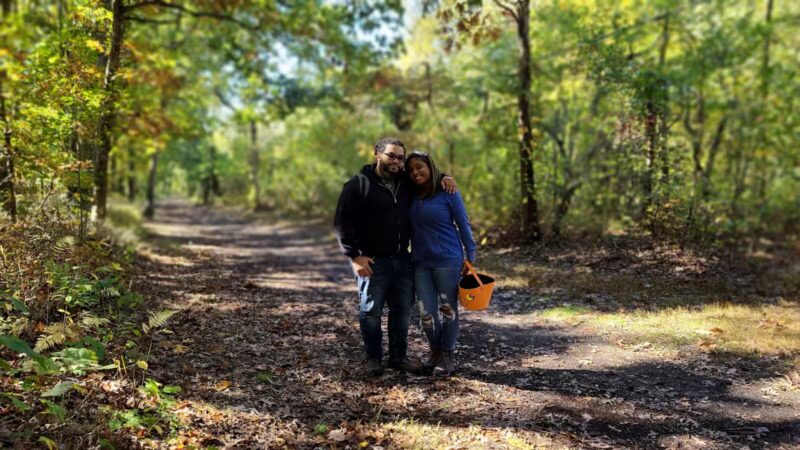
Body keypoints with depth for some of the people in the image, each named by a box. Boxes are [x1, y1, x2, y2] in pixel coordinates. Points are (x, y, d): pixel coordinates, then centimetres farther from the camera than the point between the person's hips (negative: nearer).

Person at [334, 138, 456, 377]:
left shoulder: (406, 183, 9)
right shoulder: (358, 185, -7)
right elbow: (342, 223, -9)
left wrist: (443, 178, 3)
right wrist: (354, 256, -15)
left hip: (403, 259, 5)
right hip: (372, 261, -5)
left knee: (403, 310, 10)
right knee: (371, 311, 2)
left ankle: (398, 357, 23)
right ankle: (373, 359, 17)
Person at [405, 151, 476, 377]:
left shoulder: (448, 193, -7)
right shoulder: (412, 196, 6)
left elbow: (463, 224, -3)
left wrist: (470, 255, -4)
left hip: (448, 260, -4)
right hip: (421, 262, 4)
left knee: (448, 309, 6)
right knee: (426, 313, 5)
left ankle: (447, 356, 21)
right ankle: (435, 351, 28)